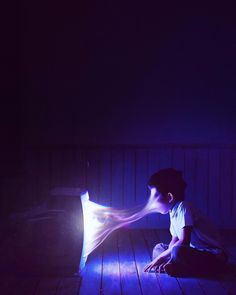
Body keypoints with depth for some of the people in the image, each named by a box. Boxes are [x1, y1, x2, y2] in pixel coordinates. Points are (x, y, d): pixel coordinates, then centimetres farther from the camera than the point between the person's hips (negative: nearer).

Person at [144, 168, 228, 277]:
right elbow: (174, 240, 11)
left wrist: (160, 258, -17)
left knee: (178, 251, -36)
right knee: (158, 248, 10)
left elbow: (184, 241, -25)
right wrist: (167, 260, -8)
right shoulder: (173, 211, 8)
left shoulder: (183, 207, -18)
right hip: (196, 251, 10)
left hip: (214, 257, -10)